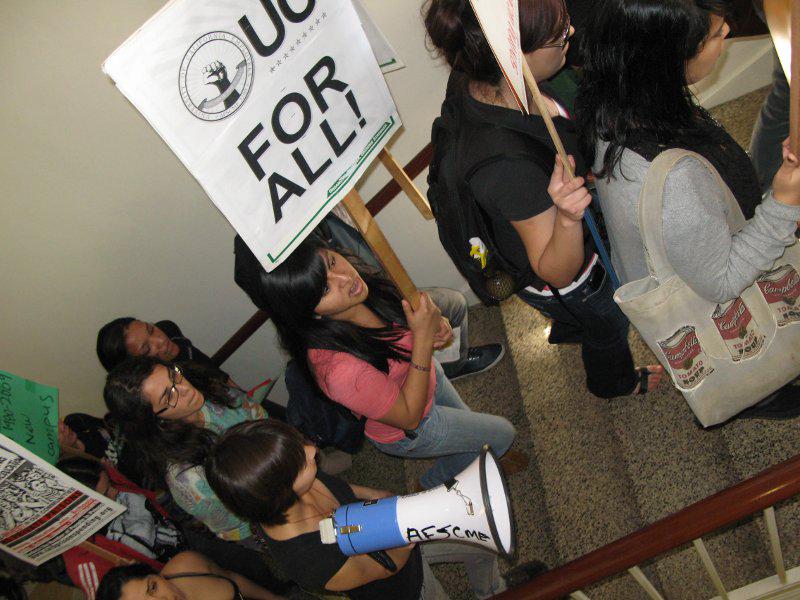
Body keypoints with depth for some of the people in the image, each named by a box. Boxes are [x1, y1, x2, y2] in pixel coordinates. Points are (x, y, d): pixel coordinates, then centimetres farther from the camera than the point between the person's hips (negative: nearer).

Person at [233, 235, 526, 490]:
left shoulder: (358, 278, -27)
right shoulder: (340, 369, -46)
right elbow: (409, 417, -27)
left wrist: (430, 325, -22)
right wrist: (423, 338, -35)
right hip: (407, 432, -5)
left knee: (471, 434, 30)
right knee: (502, 433, 18)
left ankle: (435, 484, 60)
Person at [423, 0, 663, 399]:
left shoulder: (473, 80, -24)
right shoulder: (507, 163, -50)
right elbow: (558, 272, -37)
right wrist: (569, 218, -53)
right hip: (567, 286, -7)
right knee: (609, 328, 28)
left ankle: (566, 328, 77)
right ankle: (613, 382, 64)